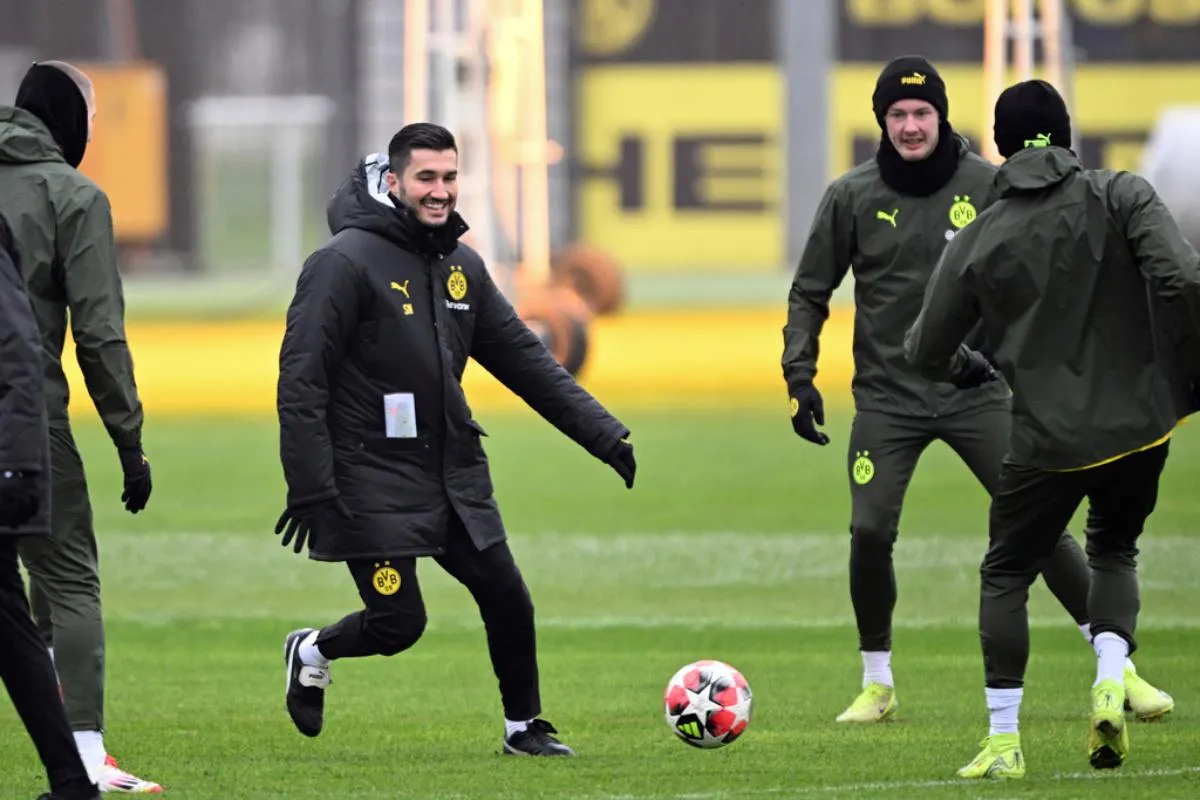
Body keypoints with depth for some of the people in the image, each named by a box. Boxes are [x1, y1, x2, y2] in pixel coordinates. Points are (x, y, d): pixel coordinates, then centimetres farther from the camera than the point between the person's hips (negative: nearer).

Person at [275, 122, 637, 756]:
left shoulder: (460, 266, 9)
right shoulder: (347, 262, -13)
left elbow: (525, 360, 15)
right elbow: (301, 381, -16)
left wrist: (604, 435, 10)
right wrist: (309, 488, -21)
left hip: (454, 475, 7)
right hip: (374, 481, -7)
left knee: (508, 601, 3)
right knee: (399, 622, -7)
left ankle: (524, 727, 21)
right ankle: (312, 652, 23)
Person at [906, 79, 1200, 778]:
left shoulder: (979, 240, 0)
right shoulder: (1122, 197, -4)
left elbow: (927, 352, 7)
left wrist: (957, 365, 31)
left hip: (1048, 438, -1)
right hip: (1140, 425, 1)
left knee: (1006, 575, 15)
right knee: (1115, 551, 25)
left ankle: (1004, 742, 6)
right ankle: (1112, 680, 0)